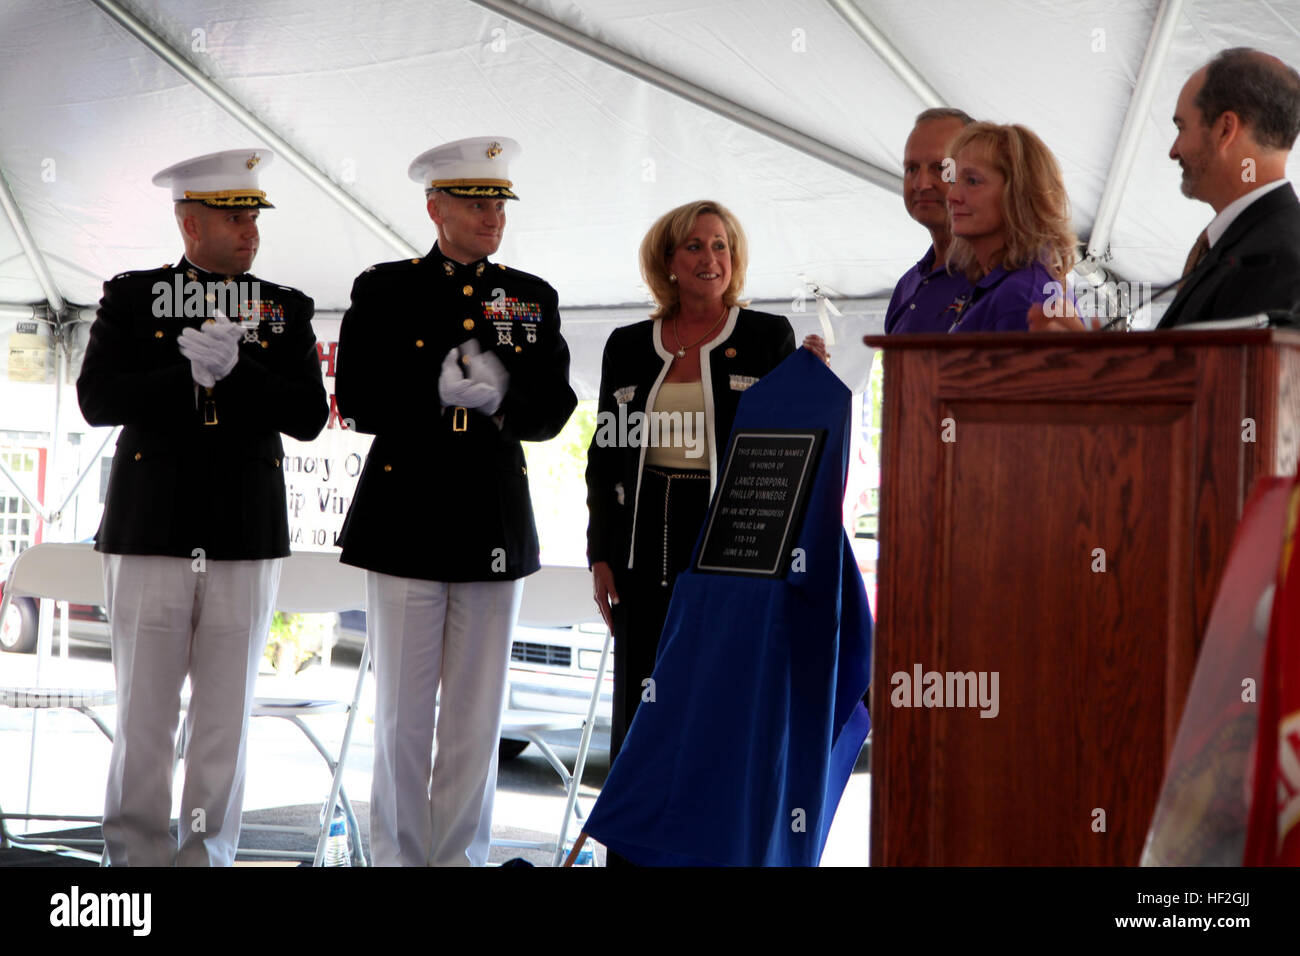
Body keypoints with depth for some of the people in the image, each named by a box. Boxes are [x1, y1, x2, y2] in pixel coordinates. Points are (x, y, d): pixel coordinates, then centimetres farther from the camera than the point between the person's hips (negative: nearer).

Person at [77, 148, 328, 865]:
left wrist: (231, 373, -14)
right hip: (150, 535, -1)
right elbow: (97, 399, -5)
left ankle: (207, 856, 15)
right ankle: (136, 856, 13)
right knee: (143, 718, 3)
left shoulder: (286, 310, 10)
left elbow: (309, 416, 0)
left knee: (225, 721, 5)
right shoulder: (130, 297, 7)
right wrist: (190, 373, -16)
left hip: (247, 542, 2)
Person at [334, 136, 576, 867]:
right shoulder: (384, 290, 3)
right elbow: (357, 402, -5)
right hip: (408, 523, -2)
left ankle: (460, 854, 17)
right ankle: (399, 854, 15)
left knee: (477, 713, 7)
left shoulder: (533, 299, 10)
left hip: (497, 528, 2)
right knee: (404, 713, 3)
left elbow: (553, 412, 4)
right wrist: (437, 389, -16)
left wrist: (501, 394, -14)